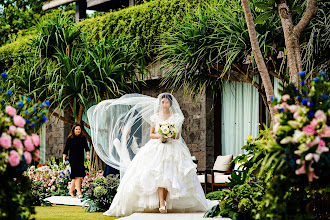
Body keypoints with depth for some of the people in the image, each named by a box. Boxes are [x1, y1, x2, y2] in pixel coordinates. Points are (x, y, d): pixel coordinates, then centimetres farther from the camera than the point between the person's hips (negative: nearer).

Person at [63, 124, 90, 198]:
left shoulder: (83, 138, 10)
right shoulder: (70, 139, 0)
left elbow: (86, 147, 8)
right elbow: (66, 149, 0)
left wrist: (87, 154, -11)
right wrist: (64, 159, -6)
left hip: (80, 159, 4)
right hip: (73, 159, -4)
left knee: (76, 176, 7)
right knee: (77, 175, -14)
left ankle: (71, 191, 22)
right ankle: (78, 192, -18)